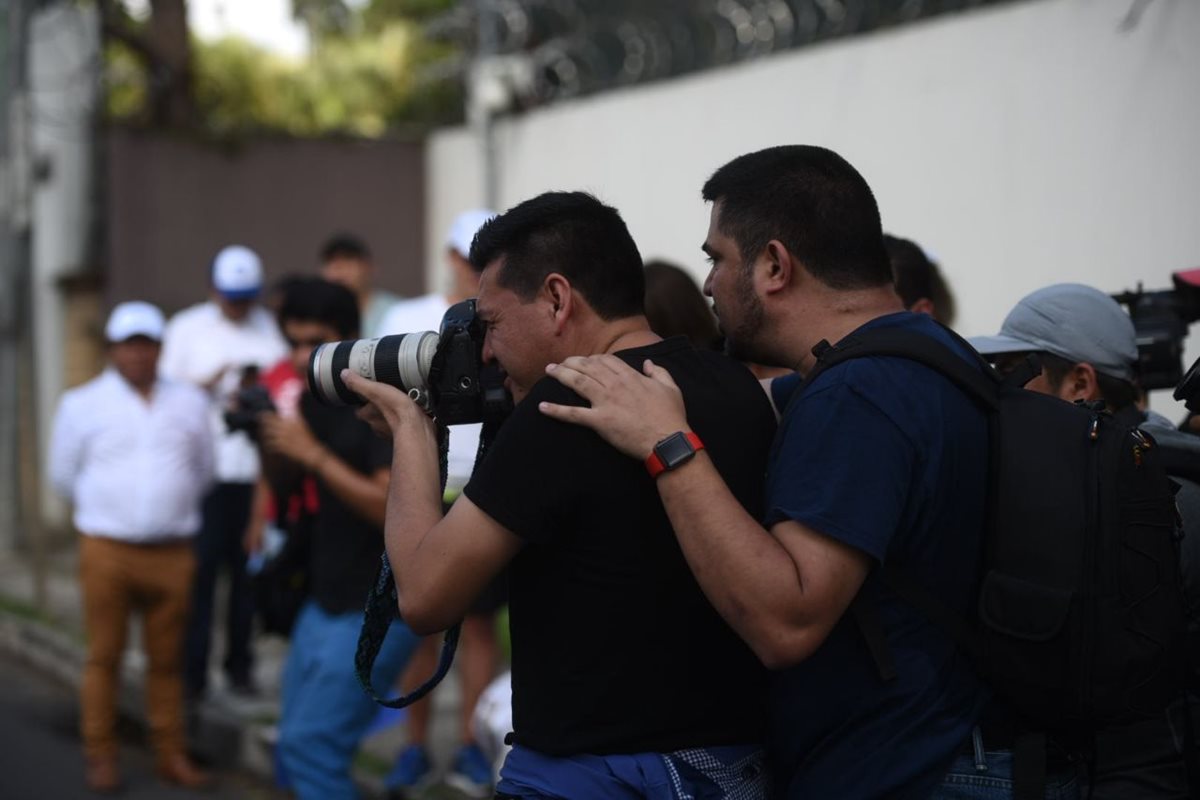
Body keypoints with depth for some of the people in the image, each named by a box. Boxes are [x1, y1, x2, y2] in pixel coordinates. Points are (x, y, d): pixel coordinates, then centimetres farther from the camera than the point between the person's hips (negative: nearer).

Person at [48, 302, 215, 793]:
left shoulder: (190, 403, 9)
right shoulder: (82, 405, 2)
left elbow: (203, 471, 17)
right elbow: (64, 476, 9)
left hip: (173, 552, 2)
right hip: (107, 550, -2)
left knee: (167, 659, 7)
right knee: (104, 657, 1)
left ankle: (171, 755, 14)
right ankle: (101, 757, 8)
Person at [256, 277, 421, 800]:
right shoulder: (311, 399, 7)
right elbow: (287, 486, 16)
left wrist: (313, 453, -27)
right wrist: (266, 438, -4)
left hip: (377, 611, -8)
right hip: (325, 601, 8)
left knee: (309, 745, -13)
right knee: (299, 750, 13)